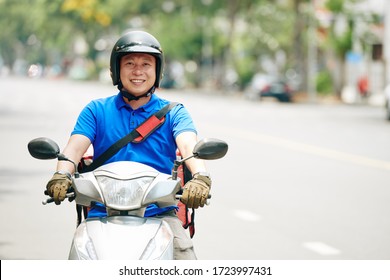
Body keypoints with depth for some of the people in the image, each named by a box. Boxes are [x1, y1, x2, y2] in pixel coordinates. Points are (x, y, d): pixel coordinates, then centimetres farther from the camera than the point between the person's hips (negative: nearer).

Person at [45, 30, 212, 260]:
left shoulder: (173, 113, 10)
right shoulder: (96, 110, 13)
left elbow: (189, 146, -9)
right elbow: (75, 146, -2)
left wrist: (200, 176, -32)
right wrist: (62, 175, -25)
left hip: (160, 213, 0)